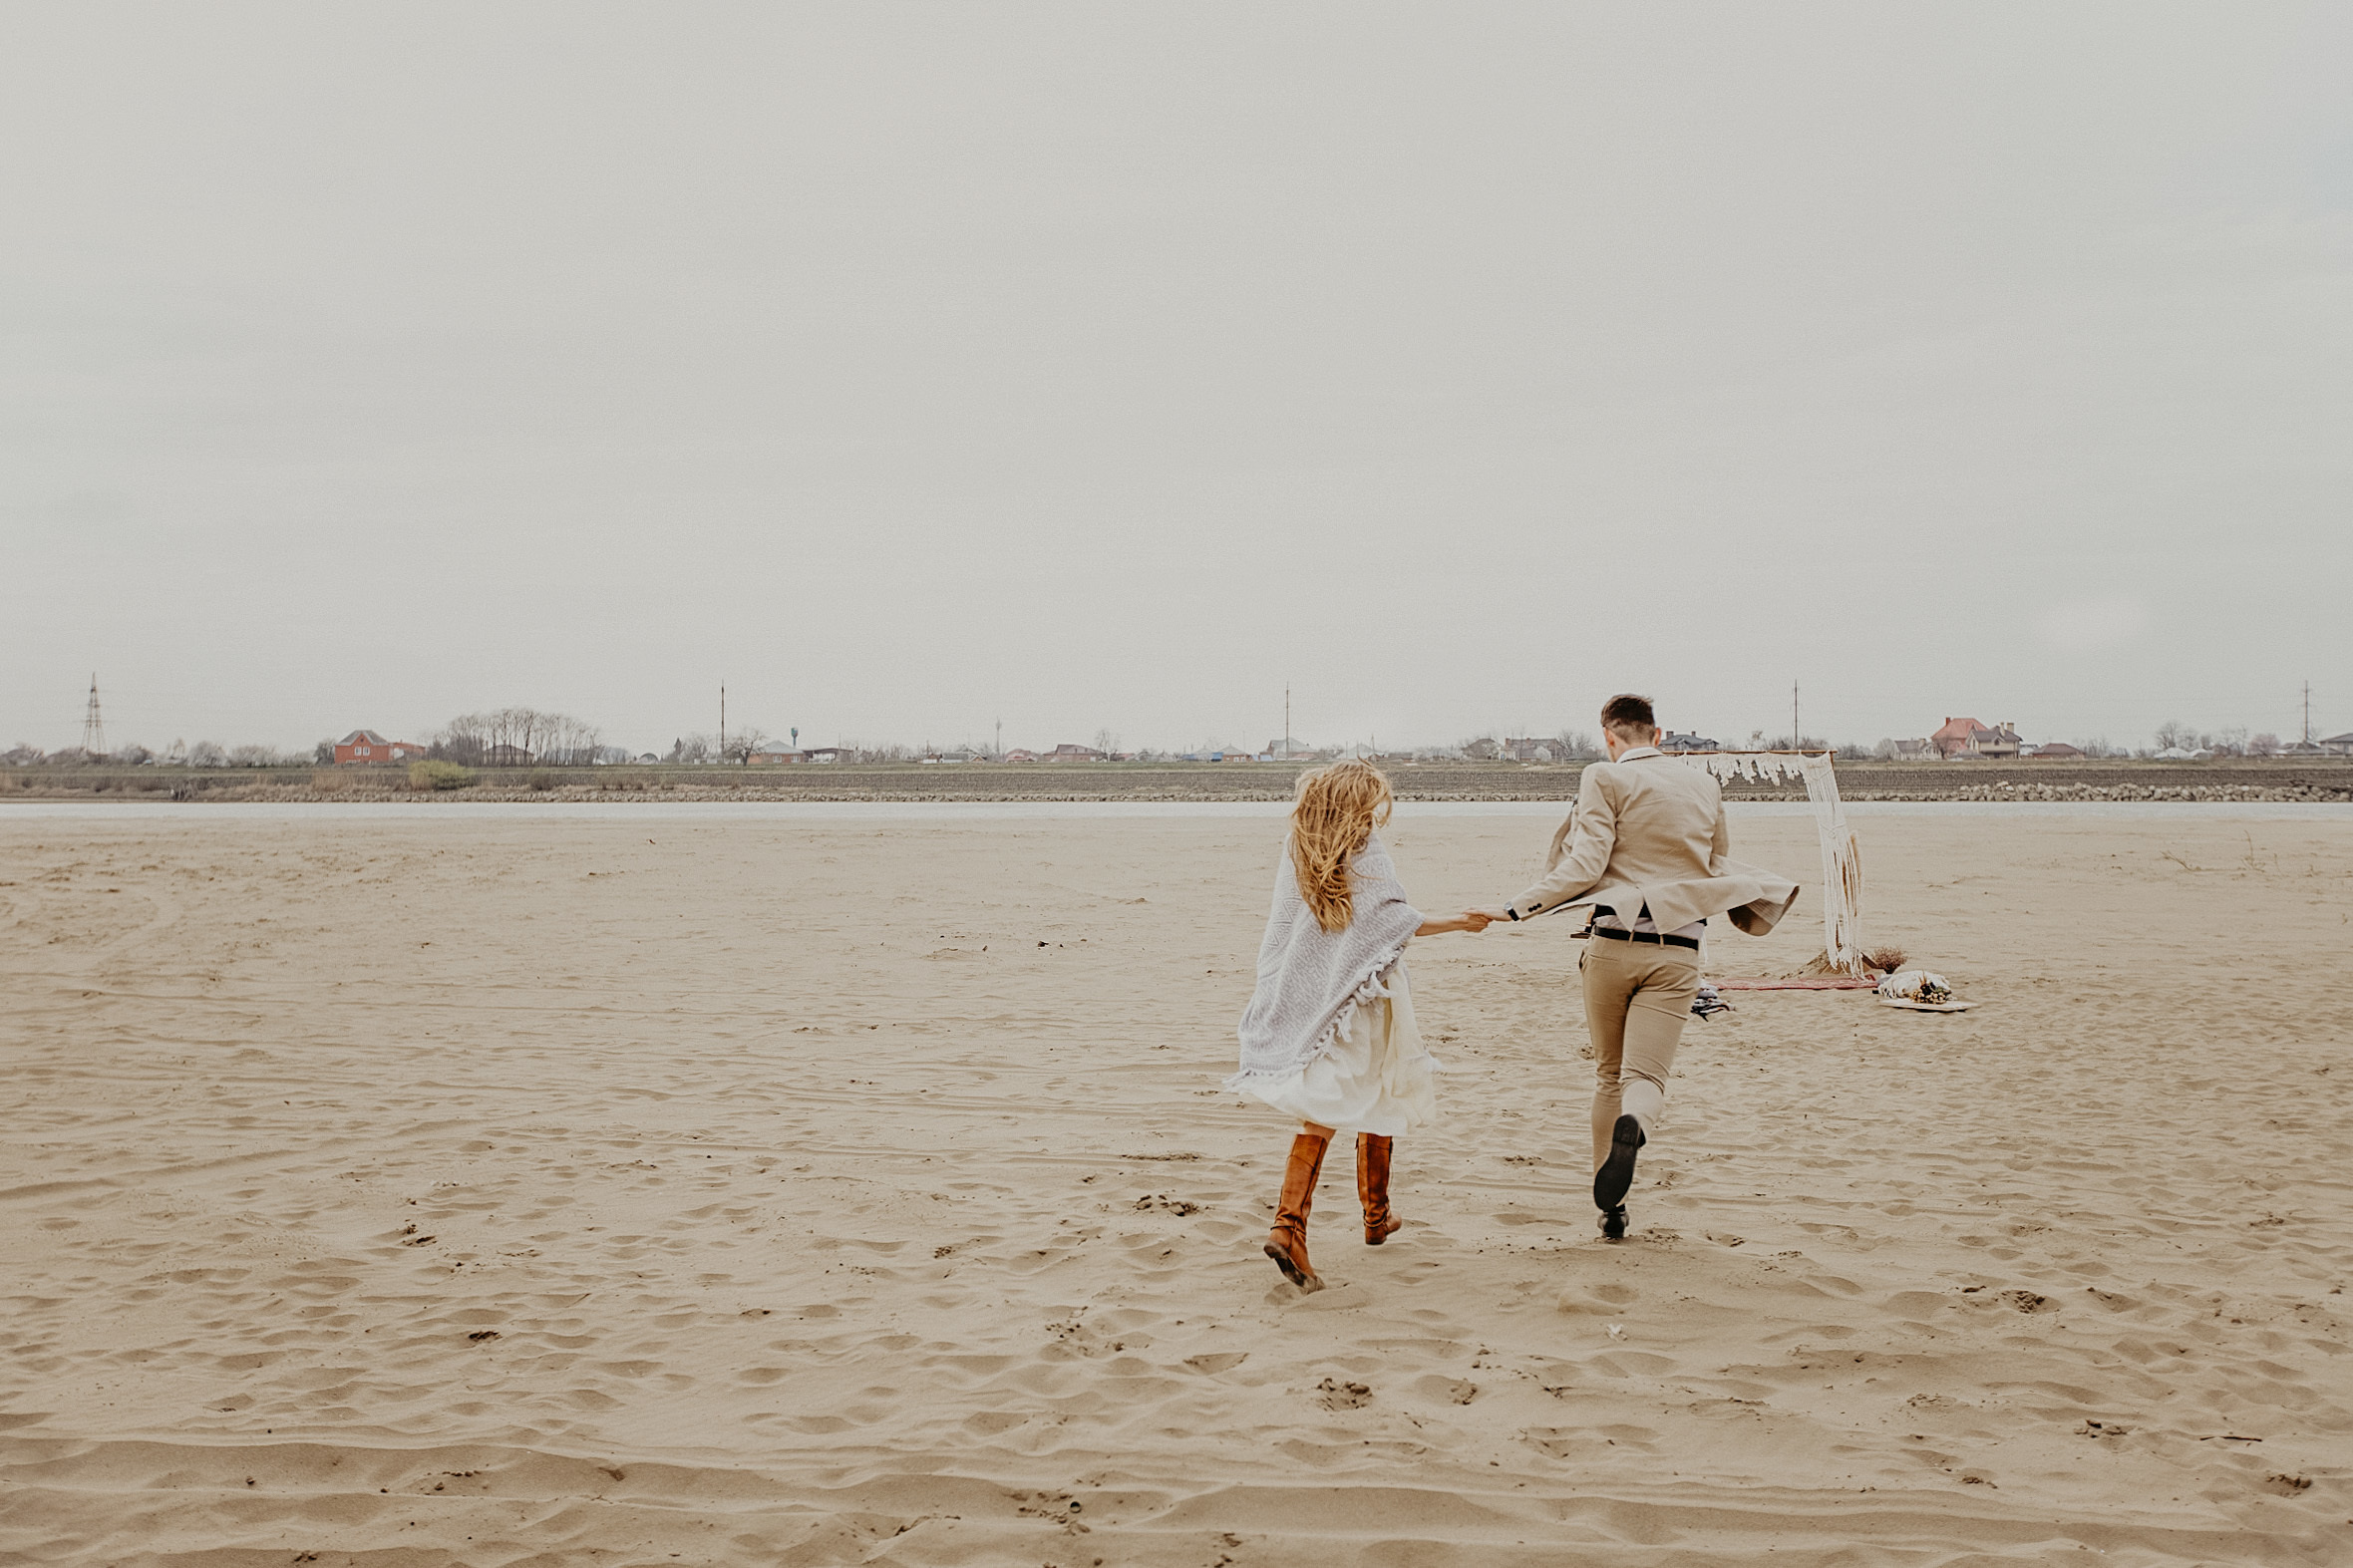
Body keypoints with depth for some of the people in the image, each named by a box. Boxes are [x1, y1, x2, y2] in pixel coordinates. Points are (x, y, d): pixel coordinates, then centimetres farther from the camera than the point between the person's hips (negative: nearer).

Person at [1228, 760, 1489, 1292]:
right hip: (1363, 1002, -4)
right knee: (1378, 1103, 16)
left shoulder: (1296, 850, 6)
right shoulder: (1366, 851, -8)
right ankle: (1376, 1217, 31)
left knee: (1319, 1114, 3)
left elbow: (1283, 929, 7)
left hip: (1303, 1002, 4)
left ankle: (1288, 1225, -16)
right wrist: (1456, 923, -5)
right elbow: (1395, 920, -14)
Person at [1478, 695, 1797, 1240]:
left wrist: (1516, 907, -9)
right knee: (1646, 1076, -3)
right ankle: (1633, 1127, -40)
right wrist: (1771, 893, 41)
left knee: (1610, 1075, 15)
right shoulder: (1705, 786, 12)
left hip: (1614, 944, -1)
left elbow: (1585, 865, -12)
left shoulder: (1605, 777, -2)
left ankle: (1610, 1207, 16)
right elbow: (1721, 870, 21)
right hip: (1679, 952, 2)